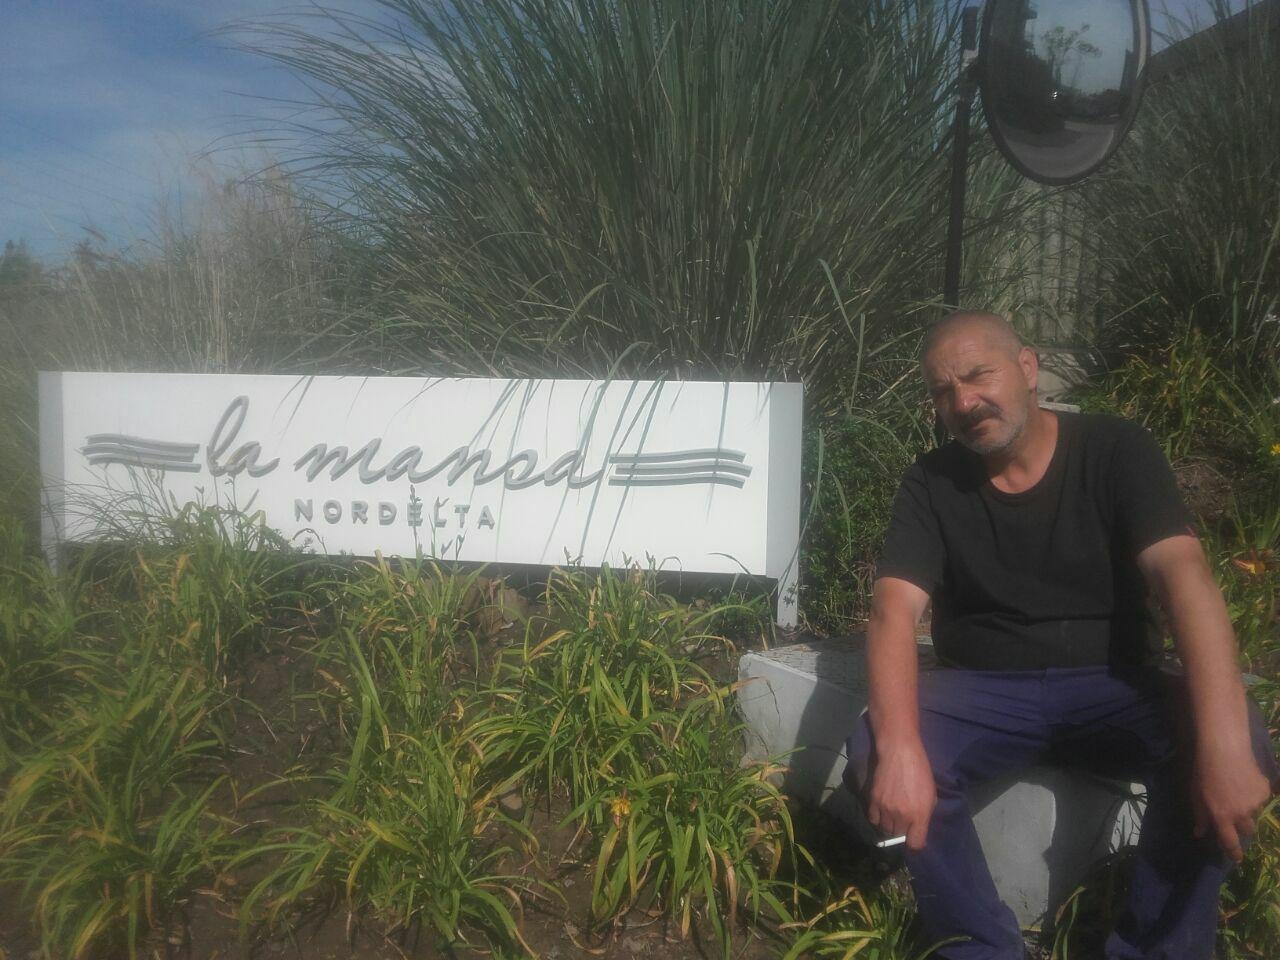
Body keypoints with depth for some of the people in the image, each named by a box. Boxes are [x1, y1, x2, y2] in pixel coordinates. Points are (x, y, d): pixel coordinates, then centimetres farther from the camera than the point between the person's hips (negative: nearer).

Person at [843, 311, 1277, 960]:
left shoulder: (1115, 450, -5)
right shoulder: (932, 483, -3)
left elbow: (1183, 576, -20)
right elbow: (893, 613, -15)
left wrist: (1225, 743, -36)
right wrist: (900, 749, -35)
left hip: (1112, 686, 0)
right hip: (983, 691, 1)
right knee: (873, 750, -28)